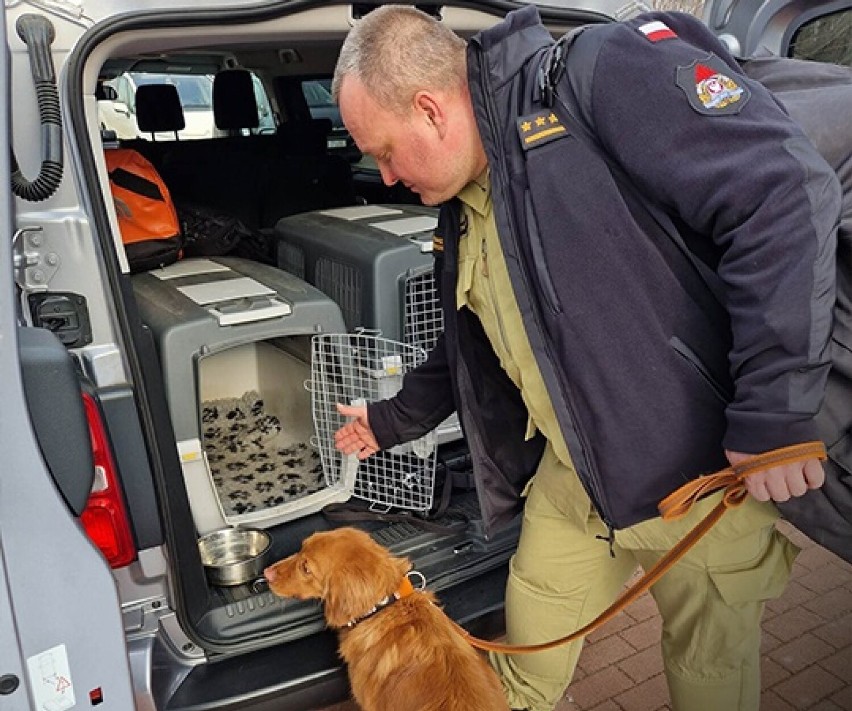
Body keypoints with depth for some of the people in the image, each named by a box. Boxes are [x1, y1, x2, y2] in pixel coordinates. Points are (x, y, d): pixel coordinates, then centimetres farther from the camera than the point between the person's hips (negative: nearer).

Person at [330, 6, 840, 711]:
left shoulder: (604, 75, -18)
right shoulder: (465, 207, 8)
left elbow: (786, 192, -25)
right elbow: (466, 350, 21)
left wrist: (774, 411, -25)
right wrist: (391, 421, 29)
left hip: (706, 471, -6)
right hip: (574, 478, 7)